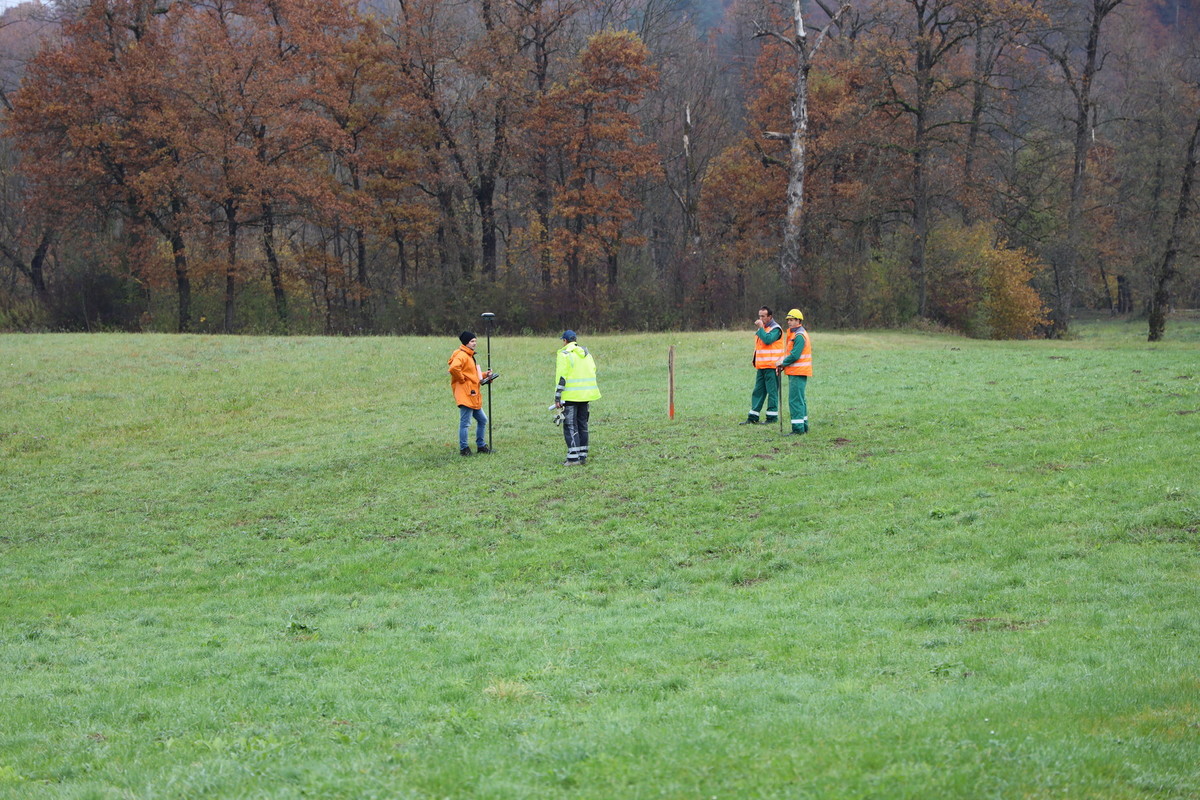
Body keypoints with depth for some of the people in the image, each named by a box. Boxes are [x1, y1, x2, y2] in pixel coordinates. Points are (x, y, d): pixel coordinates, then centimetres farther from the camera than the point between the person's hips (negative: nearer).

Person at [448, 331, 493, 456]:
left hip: (473, 396, 11)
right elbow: (454, 368, -30)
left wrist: (484, 375, 12)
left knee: (482, 419, 16)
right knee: (465, 422, -7)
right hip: (465, 395, -11)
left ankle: (480, 445, 24)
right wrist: (462, 379, -17)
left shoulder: (470, 356, 21)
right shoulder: (461, 355, -13)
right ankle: (463, 449, -2)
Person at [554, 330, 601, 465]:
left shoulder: (565, 354, -10)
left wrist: (557, 398, -12)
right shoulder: (587, 354, 13)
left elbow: (561, 378, -14)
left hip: (571, 396, -7)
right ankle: (583, 456, 15)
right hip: (586, 395, 7)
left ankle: (573, 457, -9)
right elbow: (593, 372, 15)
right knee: (582, 425, 13)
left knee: (570, 426, -4)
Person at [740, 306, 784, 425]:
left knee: (772, 391, -4)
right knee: (758, 392, 9)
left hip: (771, 367, -9)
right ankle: (753, 417, 11)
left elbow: (768, 340, -26)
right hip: (761, 366, 9)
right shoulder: (762, 328, 19)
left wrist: (760, 328, -16)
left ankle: (772, 417, 1)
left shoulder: (775, 329, -8)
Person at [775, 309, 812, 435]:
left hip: (798, 373, -11)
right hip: (796, 372, 11)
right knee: (799, 400, 16)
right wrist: (783, 362, 8)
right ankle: (803, 426, 22)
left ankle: (798, 428, -13)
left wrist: (783, 362, -8)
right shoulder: (794, 334, 18)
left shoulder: (799, 336, -16)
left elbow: (795, 355, -21)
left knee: (795, 400, -11)